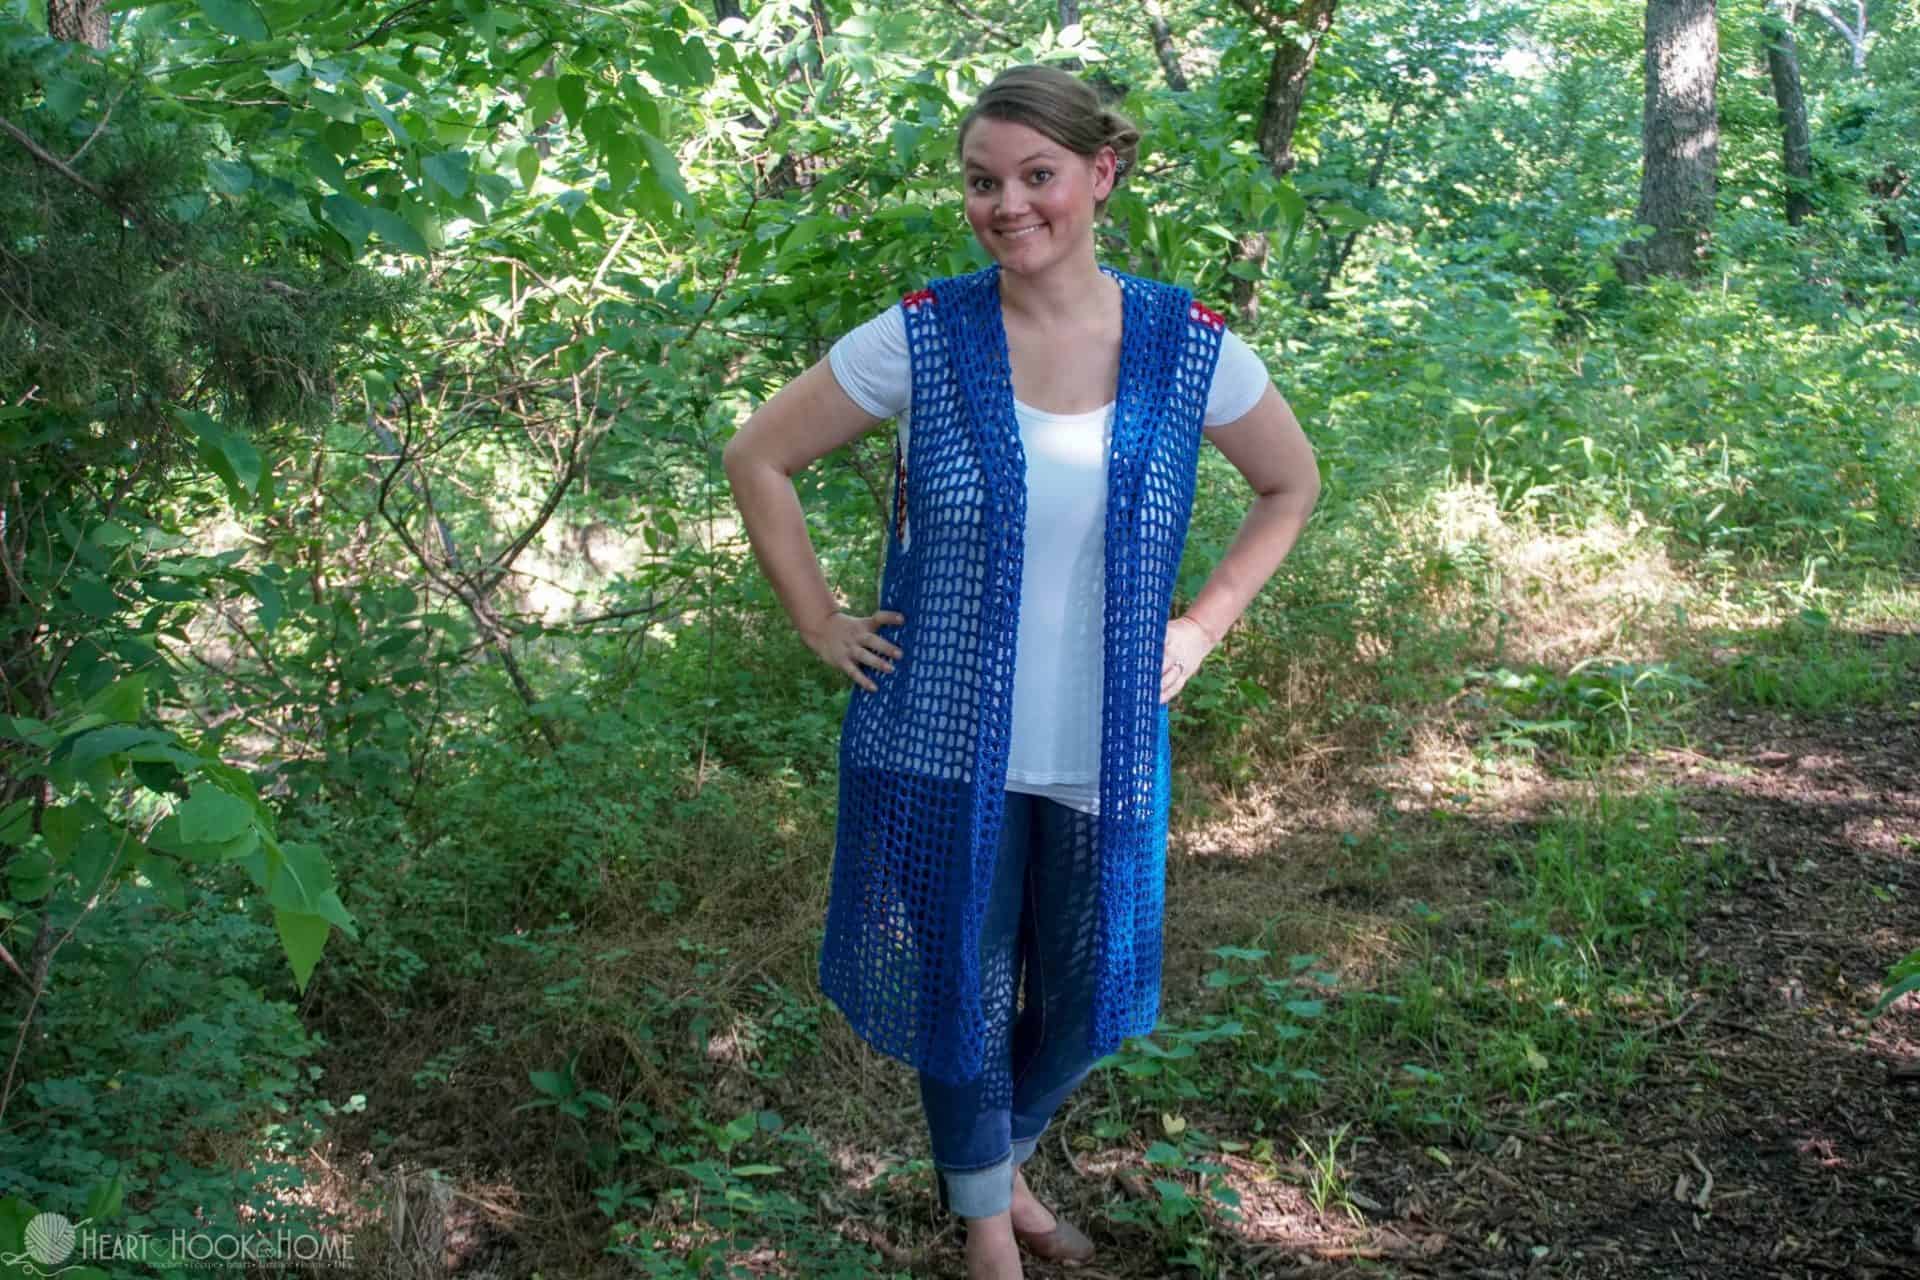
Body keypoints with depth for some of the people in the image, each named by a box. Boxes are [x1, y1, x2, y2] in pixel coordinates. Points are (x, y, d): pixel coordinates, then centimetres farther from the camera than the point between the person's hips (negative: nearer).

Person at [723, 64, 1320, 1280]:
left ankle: (1005, 1163, 47)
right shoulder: (920, 338, -11)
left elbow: (1291, 483, 11)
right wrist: (821, 624, -4)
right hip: (945, 747, -2)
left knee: (1085, 999, 15)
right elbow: (758, 460, 0)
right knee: (963, 991, 12)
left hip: (1106, 755, 2)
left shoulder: (1188, 345, -6)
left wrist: (1203, 625, 3)